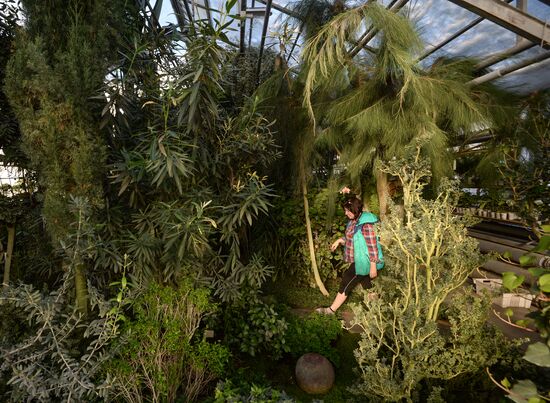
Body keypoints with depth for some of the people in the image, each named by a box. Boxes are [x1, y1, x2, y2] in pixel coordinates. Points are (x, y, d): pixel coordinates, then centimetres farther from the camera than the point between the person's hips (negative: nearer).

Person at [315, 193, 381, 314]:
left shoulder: (366, 224, -22)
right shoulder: (353, 221, 5)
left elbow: (372, 247, -21)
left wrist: (373, 267, -19)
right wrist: (339, 240, 6)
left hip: (362, 263, -8)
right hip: (356, 261, 9)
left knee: (346, 283, 0)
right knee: (367, 285, 17)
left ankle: (331, 309, 12)